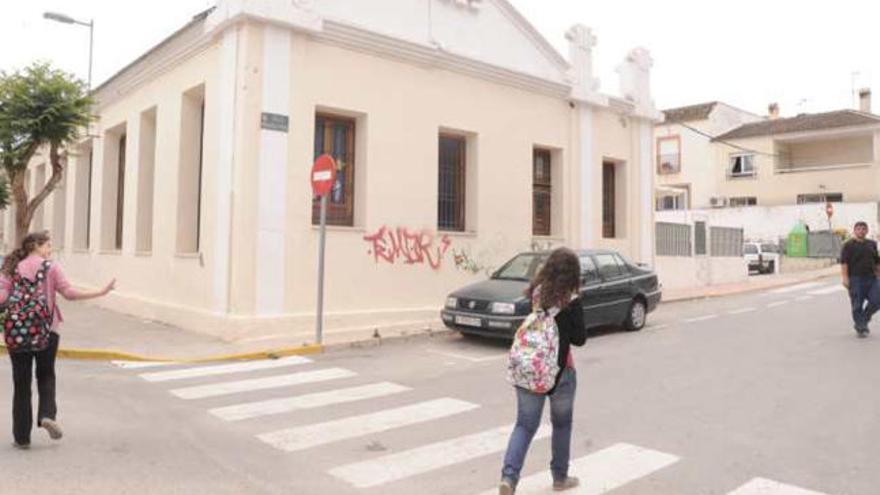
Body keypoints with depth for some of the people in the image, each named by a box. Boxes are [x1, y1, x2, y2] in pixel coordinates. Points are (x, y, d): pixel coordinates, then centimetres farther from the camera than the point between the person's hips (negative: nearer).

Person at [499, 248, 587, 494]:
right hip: (560, 371, -3)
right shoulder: (571, 302, -14)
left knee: (525, 424, 9)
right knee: (561, 424, 18)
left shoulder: (535, 293, -1)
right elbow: (579, 339, -6)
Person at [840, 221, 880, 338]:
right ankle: (861, 328, 7)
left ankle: (863, 320, 18)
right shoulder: (849, 245, -3)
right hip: (855, 279, -5)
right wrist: (845, 278, -18)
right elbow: (844, 262, -10)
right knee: (857, 305, -3)